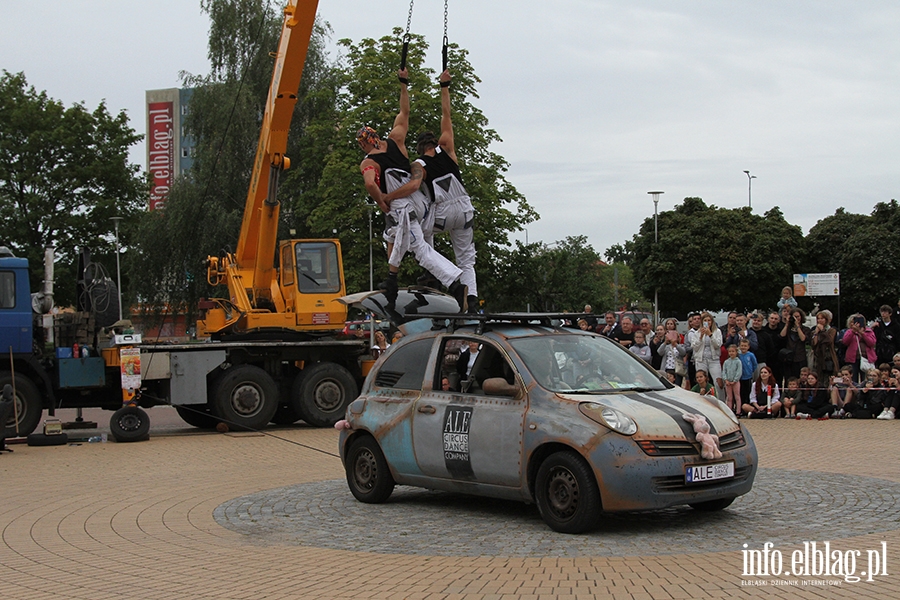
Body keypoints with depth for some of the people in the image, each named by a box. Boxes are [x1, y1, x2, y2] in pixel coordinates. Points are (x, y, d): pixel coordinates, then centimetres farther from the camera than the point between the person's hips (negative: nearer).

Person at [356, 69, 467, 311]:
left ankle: (456, 284, -20)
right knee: (393, 236, 28)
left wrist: (382, 203, -14)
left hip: (401, 208, -7)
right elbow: (404, 113, 18)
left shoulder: (368, 163, -9)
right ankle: (392, 280, 28)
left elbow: (370, 184, -30)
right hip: (420, 201, 7)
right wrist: (403, 84, 25)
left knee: (421, 249, -3)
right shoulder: (394, 140, 5)